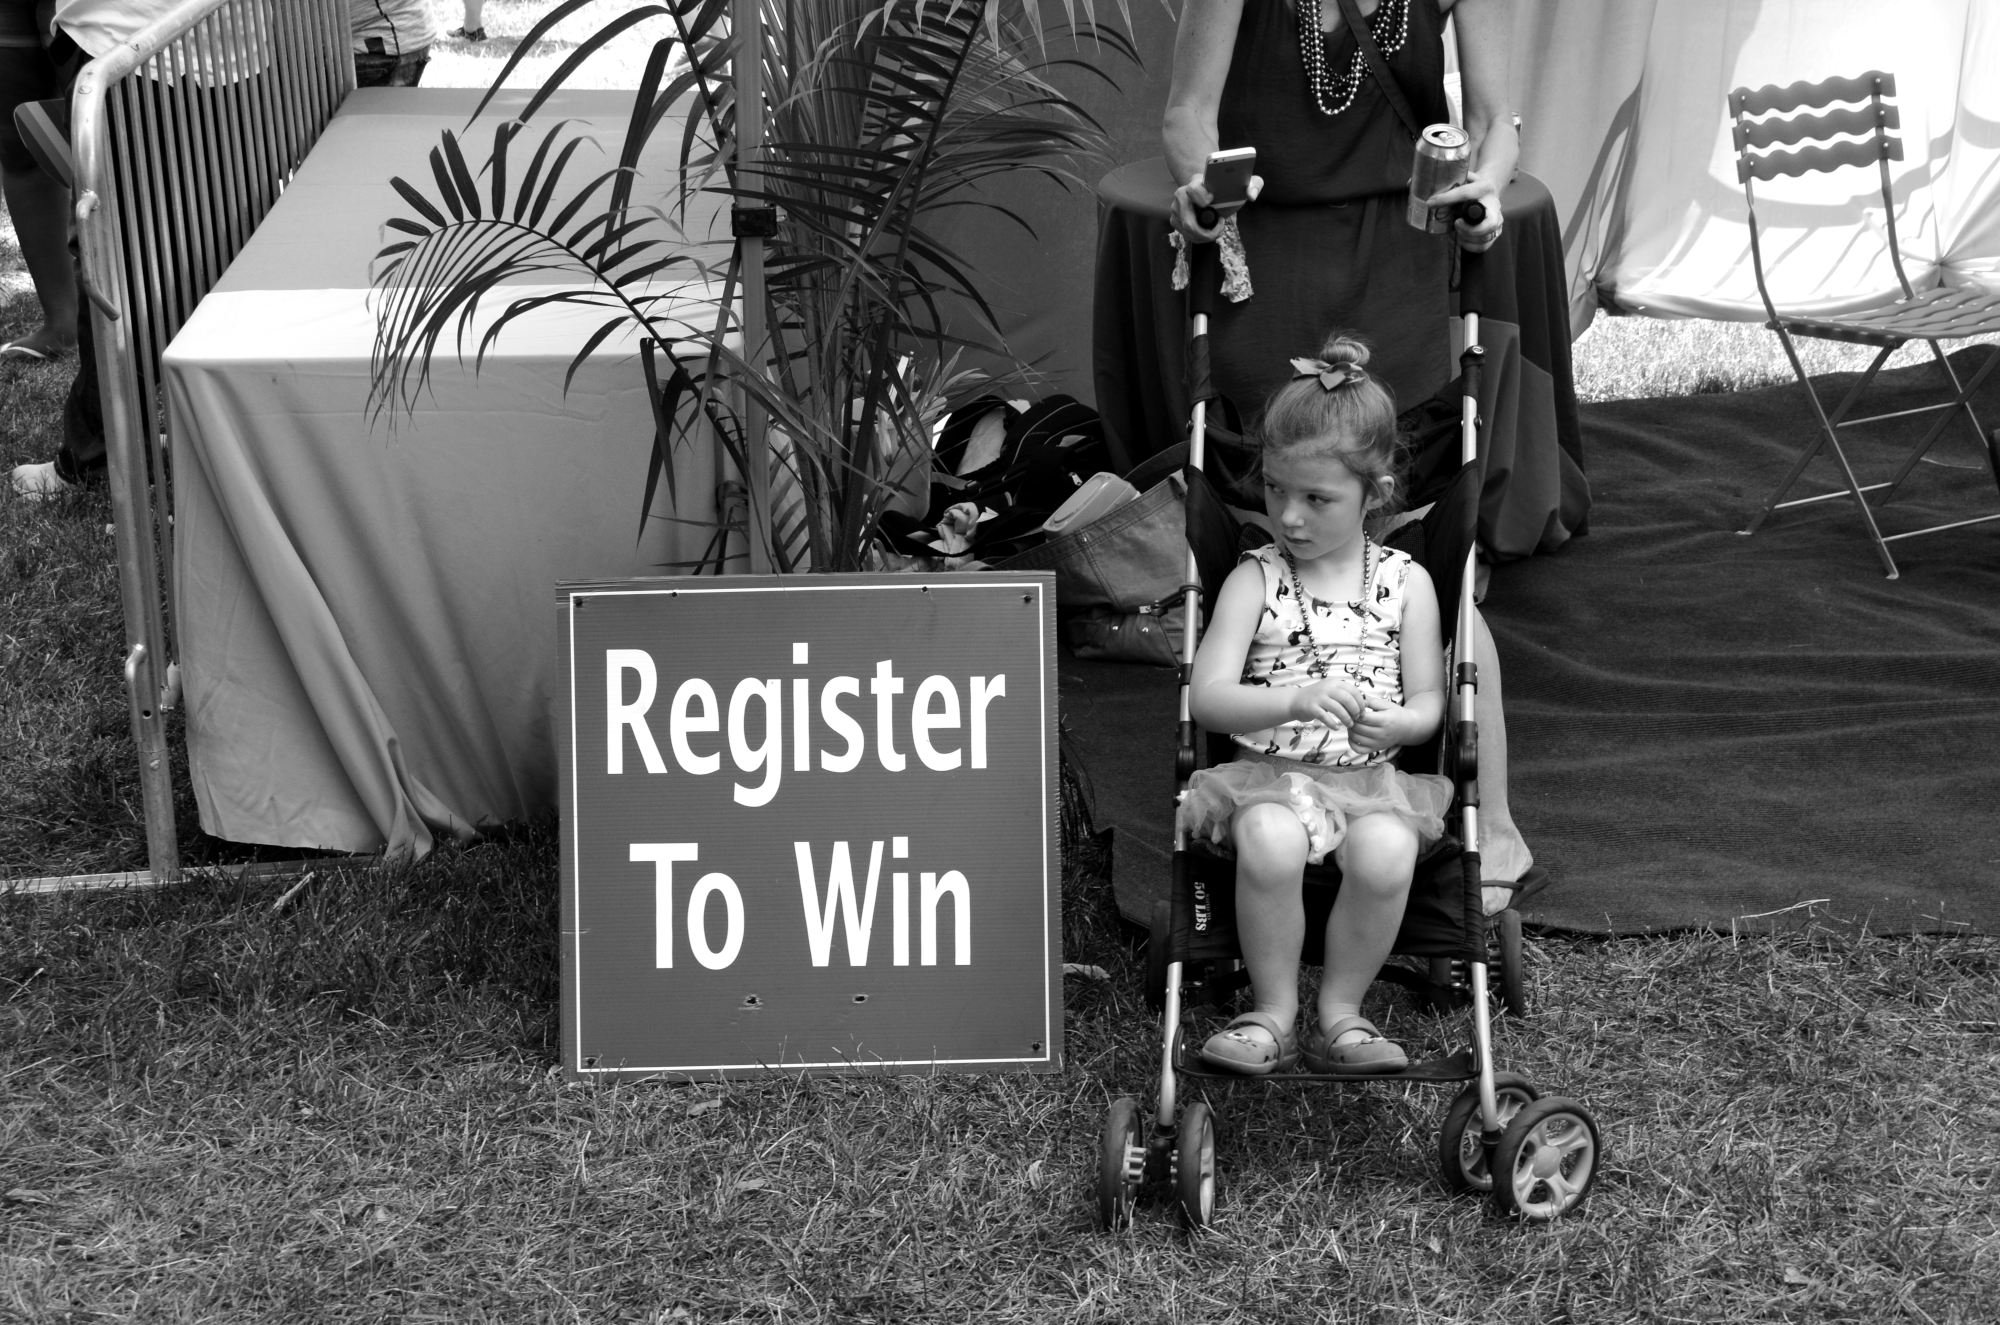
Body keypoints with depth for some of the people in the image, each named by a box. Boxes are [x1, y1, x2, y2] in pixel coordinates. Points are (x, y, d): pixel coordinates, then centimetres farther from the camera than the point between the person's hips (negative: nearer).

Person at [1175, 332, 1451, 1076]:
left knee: (1386, 854, -32)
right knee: (1268, 843, -34)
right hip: (1270, 771, -1)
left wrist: (1396, 723, -18)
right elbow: (1206, 697, -8)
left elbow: (1428, 704, 8)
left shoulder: (1405, 584, 8)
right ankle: (1274, 1013, -13)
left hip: (1370, 775, 1)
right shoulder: (1255, 580, 3)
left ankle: (1340, 1011, -9)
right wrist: (1293, 700, -26)